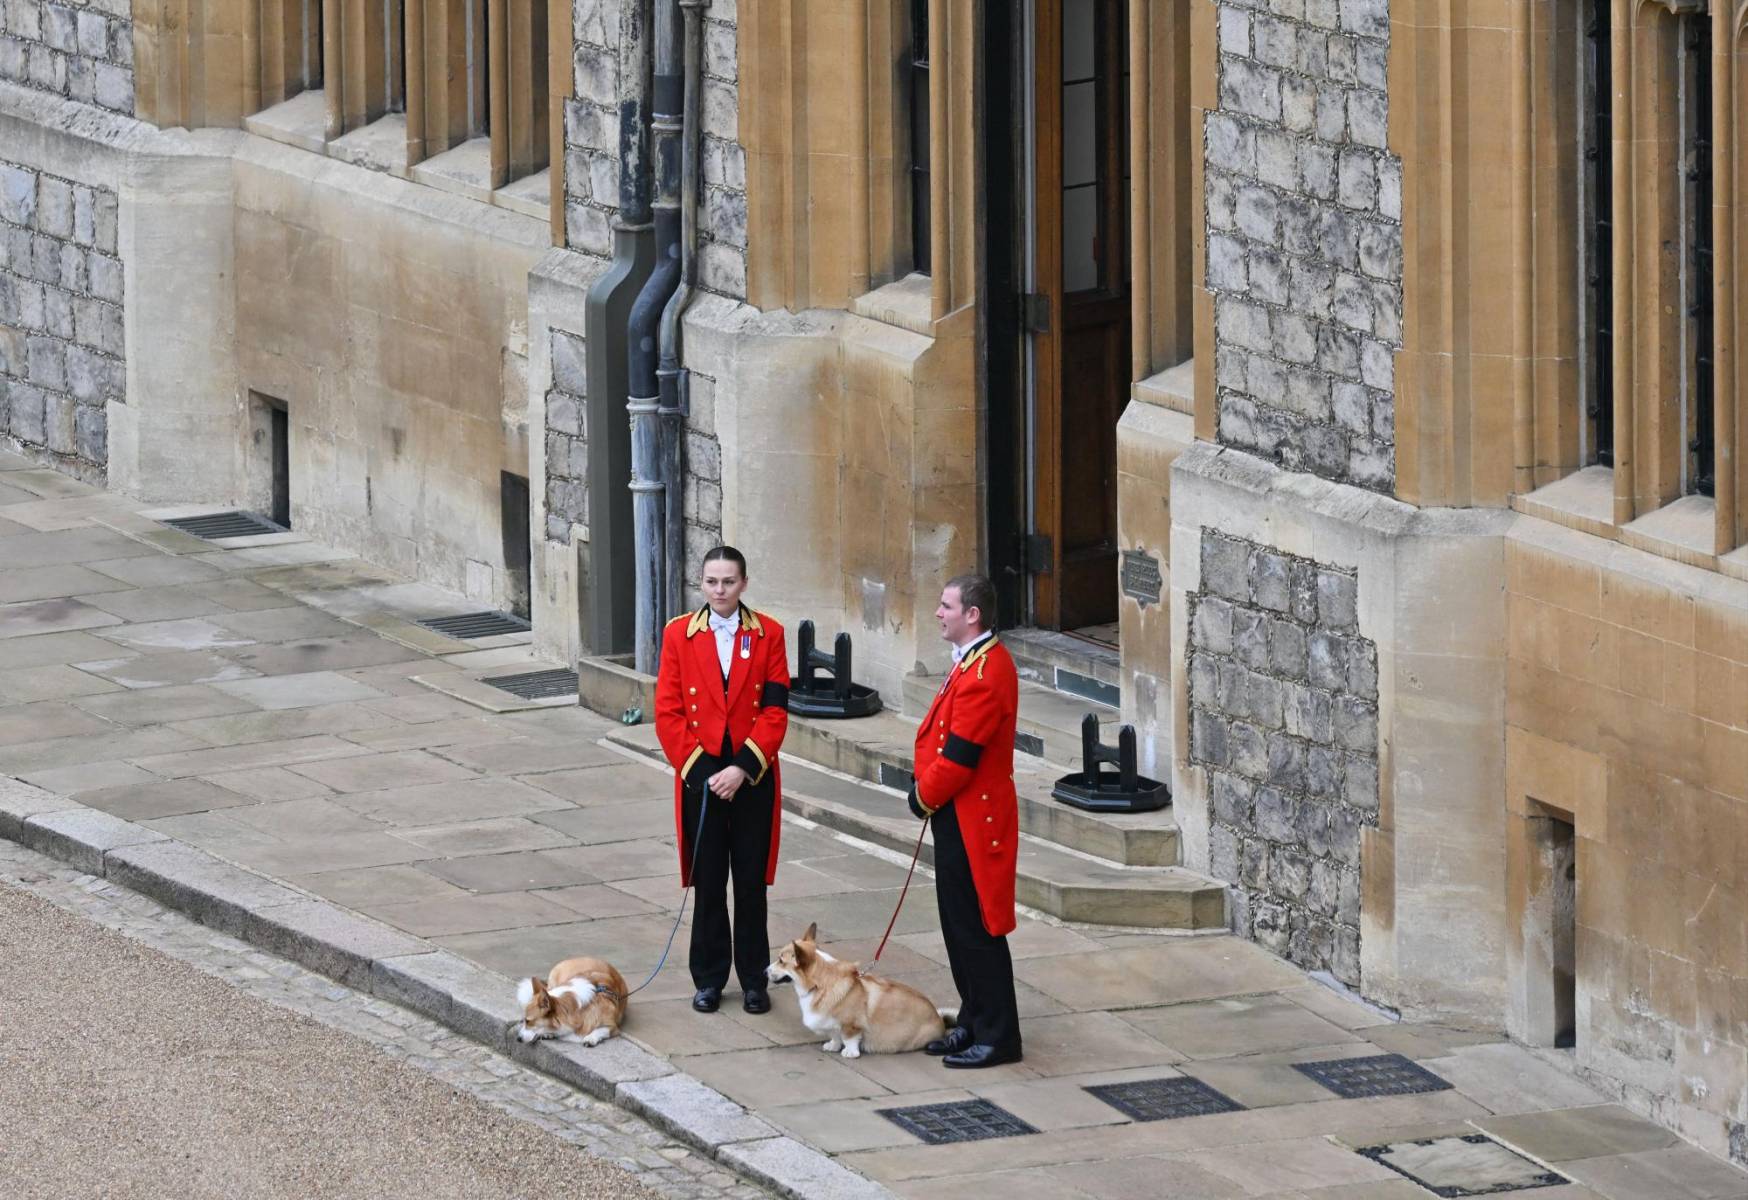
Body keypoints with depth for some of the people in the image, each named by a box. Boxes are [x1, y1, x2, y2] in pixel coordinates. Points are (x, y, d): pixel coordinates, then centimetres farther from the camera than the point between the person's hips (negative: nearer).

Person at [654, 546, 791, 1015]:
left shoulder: (768, 635, 0)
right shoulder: (679, 634, 1)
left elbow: (775, 711, -5)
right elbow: (668, 712, -2)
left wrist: (742, 769, -14)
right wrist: (699, 770, -10)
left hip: (753, 778, 0)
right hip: (700, 777, 0)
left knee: (752, 882, 5)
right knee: (708, 883, 6)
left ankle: (754, 980, 14)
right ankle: (709, 979, 16)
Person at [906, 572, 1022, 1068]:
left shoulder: (985, 674, -23)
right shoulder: (973, 661, 10)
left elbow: (959, 756, -23)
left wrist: (925, 798, -8)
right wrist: (926, 791, 7)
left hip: (971, 821, -10)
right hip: (958, 816, 10)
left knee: (976, 929, -3)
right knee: (959, 927, 16)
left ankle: (998, 1037, 4)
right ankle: (974, 1025, 25)